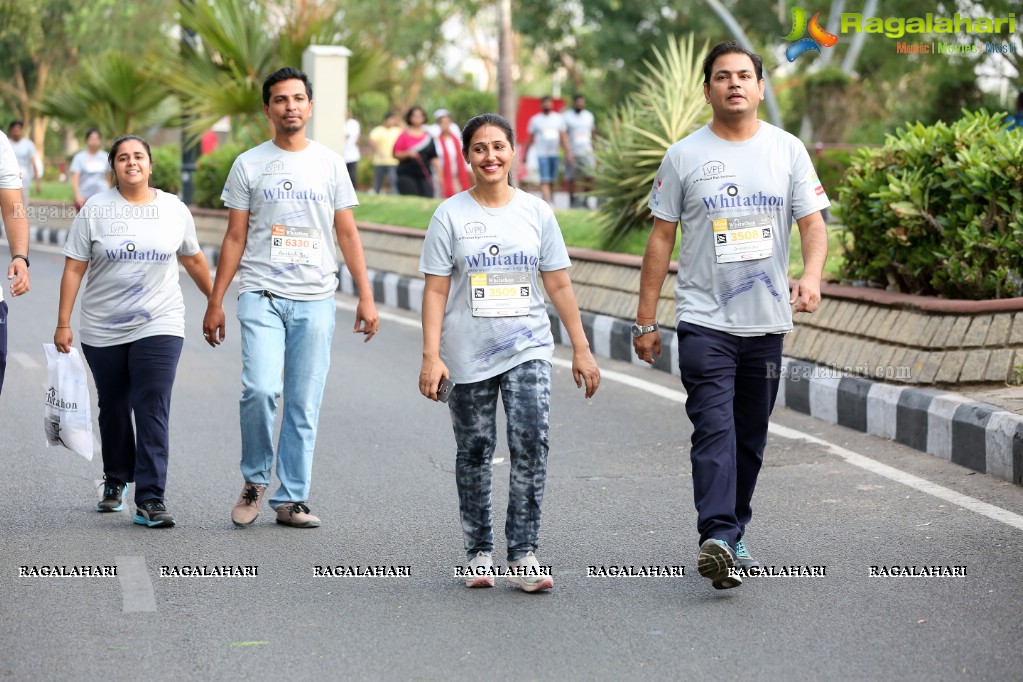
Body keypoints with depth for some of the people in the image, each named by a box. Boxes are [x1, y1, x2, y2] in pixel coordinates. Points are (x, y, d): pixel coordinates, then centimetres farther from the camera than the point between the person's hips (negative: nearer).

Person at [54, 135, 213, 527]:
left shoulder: (175, 210, 3)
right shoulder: (95, 210, -1)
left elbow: (193, 260, 16)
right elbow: (74, 269, -2)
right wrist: (63, 324, -6)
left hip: (158, 327, -1)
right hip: (103, 331, 1)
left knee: (153, 413, -12)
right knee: (114, 410, 14)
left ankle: (150, 499, -14)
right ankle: (116, 481, 36)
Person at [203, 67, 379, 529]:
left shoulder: (330, 164, 9)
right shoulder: (249, 165, 5)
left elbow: (348, 234, 10)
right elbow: (235, 238, 7)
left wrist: (366, 297, 3)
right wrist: (216, 302, 2)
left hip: (314, 299, 2)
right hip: (261, 295, -2)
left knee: (304, 405, 2)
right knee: (260, 390, -18)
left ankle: (292, 499, 11)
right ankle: (254, 480, 5)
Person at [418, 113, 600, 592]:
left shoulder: (536, 212, 6)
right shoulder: (450, 215, 0)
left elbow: (559, 284, 9)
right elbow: (436, 291, -2)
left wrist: (581, 349, 7)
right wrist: (431, 356, -10)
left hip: (527, 349, 1)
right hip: (468, 354, 0)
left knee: (531, 444, -14)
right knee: (474, 453, 7)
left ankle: (523, 556, -11)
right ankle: (479, 554, 18)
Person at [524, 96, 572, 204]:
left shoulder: (559, 118, 10)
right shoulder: (535, 119, 5)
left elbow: (563, 137, 7)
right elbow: (530, 139, 9)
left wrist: (568, 153, -1)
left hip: (555, 154, 3)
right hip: (541, 154, -3)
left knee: (552, 182, 7)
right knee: (545, 180, -14)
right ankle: (548, 203, -22)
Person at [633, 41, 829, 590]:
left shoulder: (788, 151, 5)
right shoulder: (683, 157, 1)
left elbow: (812, 222, 0)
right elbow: (661, 237, 4)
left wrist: (812, 275, -21)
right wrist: (646, 319, 1)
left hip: (766, 320, 3)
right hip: (704, 322, -3)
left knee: (750, 438, 11)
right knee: (714, 430, -17)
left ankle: (733, 537, 25)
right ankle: (716, 540, -26)